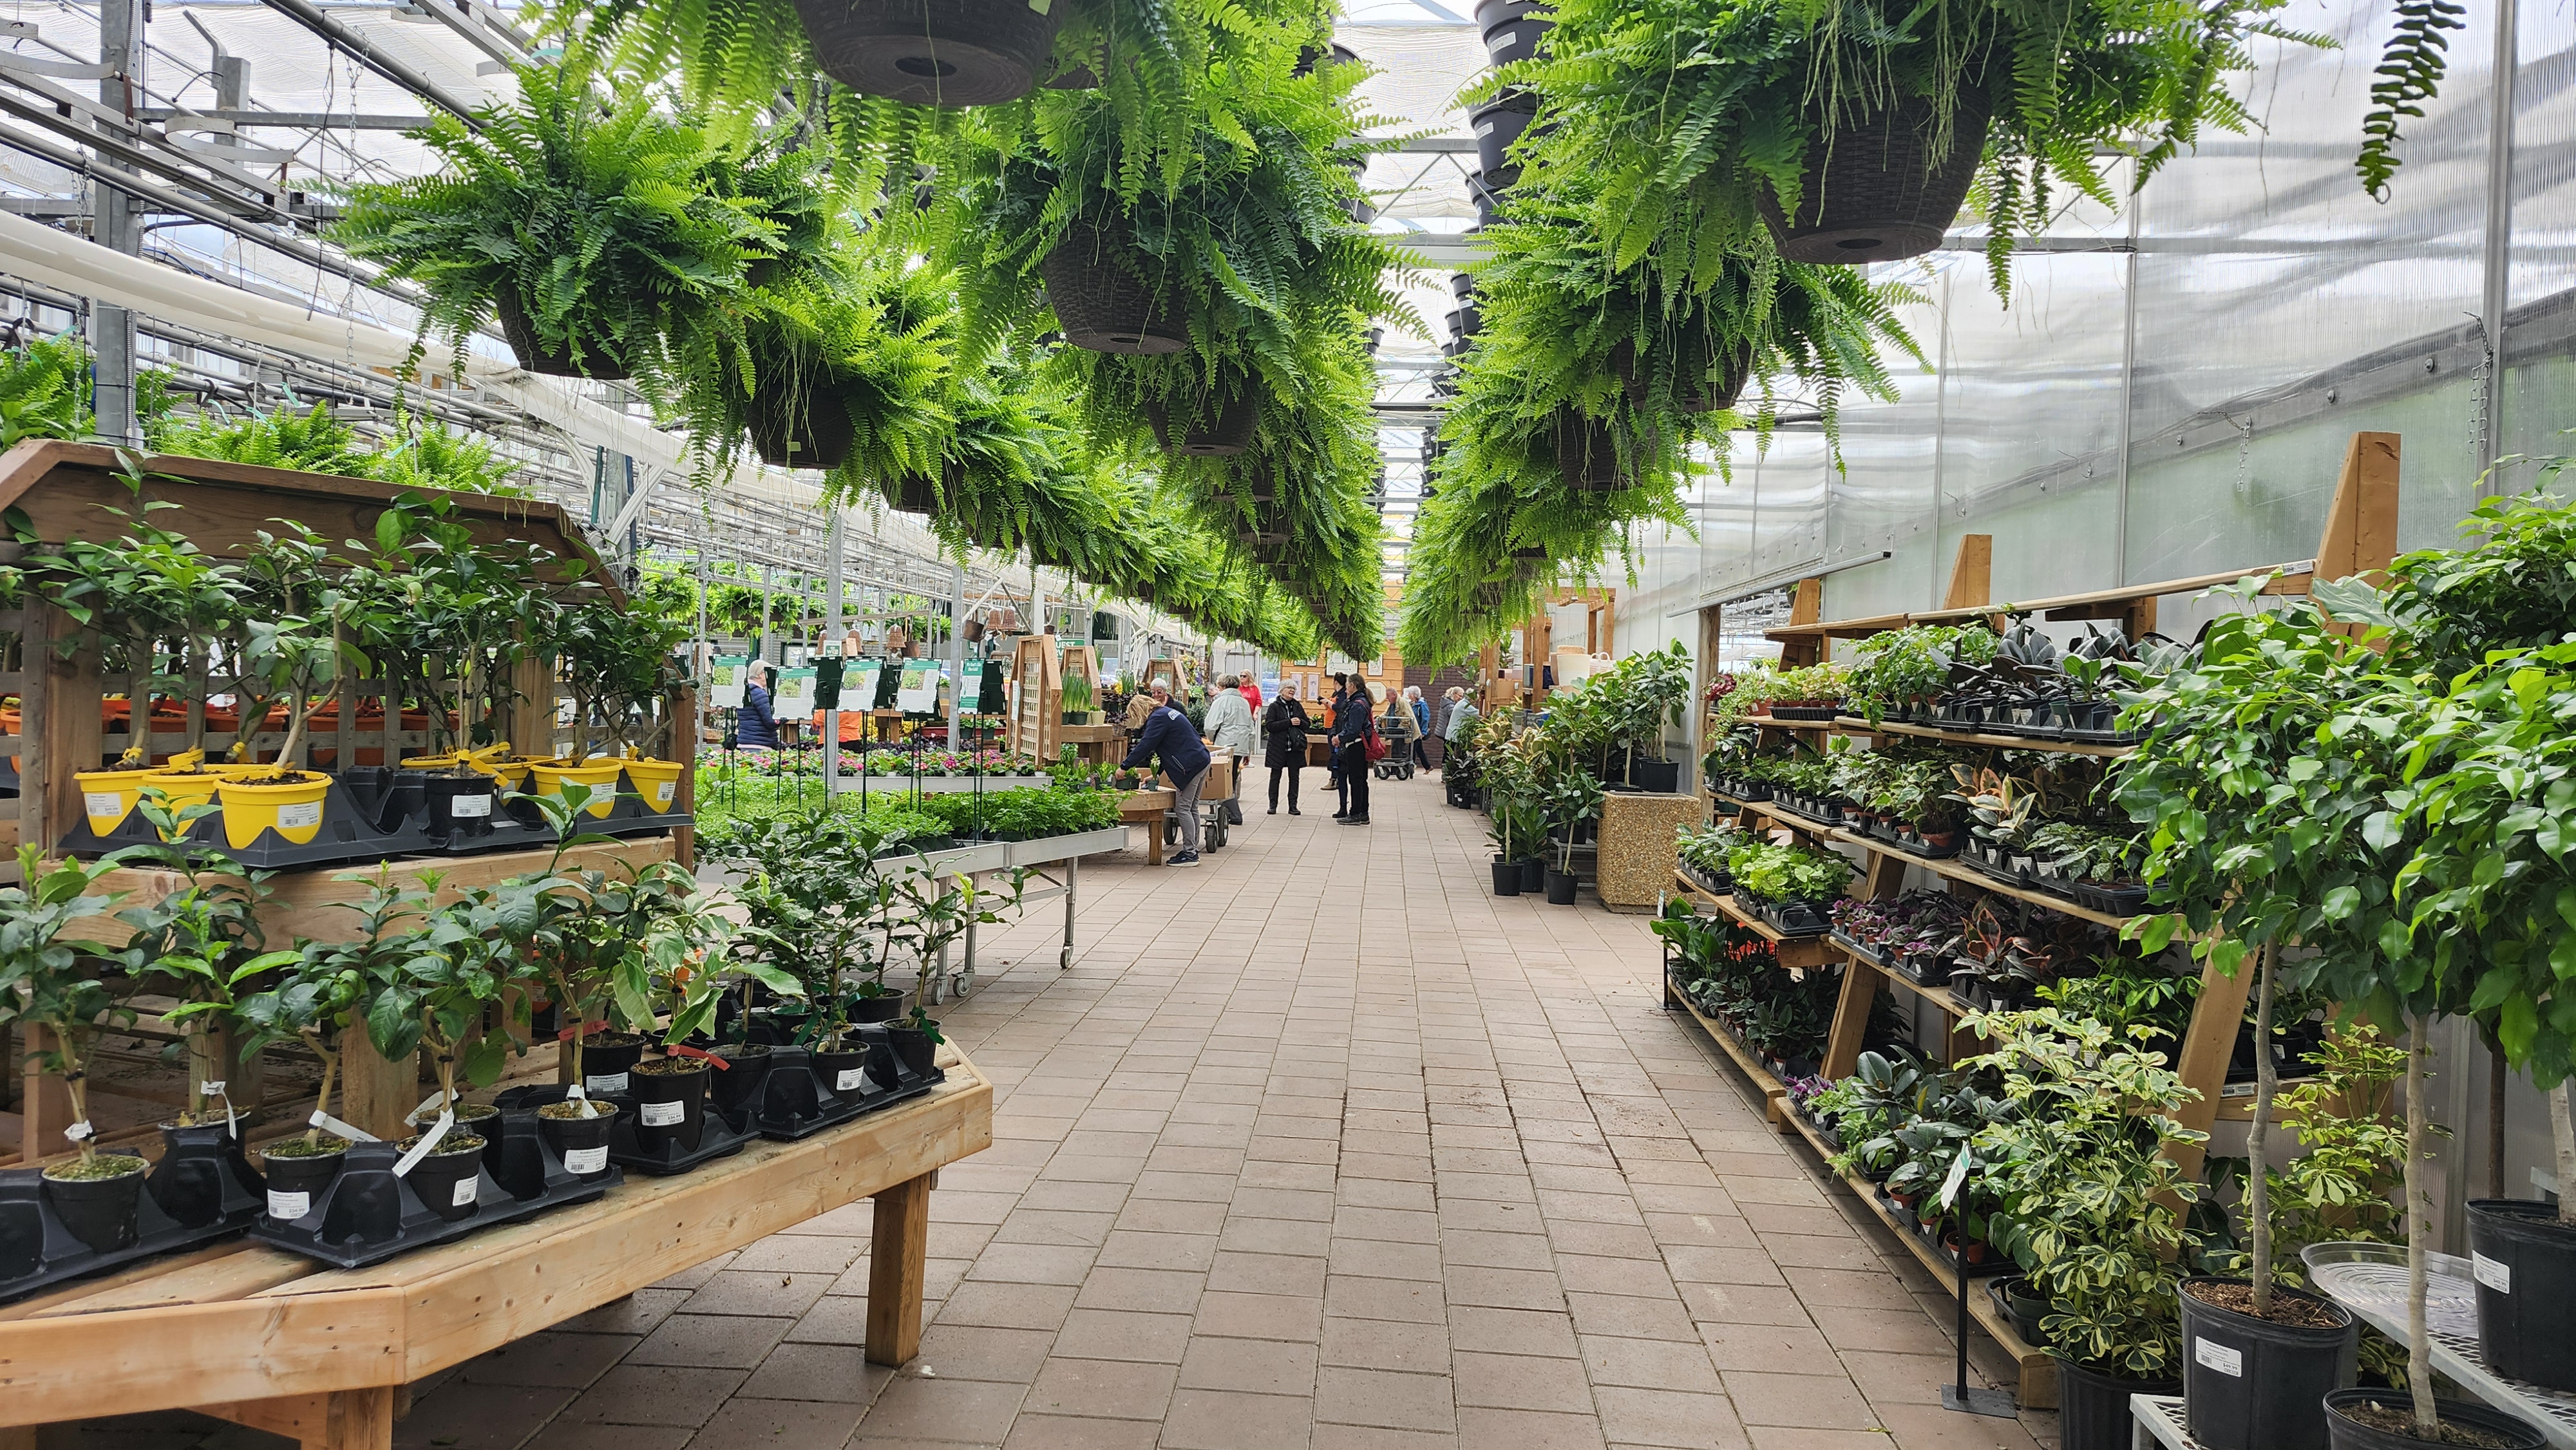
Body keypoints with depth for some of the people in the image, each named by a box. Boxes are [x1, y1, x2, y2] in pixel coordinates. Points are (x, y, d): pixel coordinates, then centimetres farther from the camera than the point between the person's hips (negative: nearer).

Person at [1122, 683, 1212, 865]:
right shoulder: (1167, 712, 20)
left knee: (1183, 809, -7)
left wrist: (1124, 766, -14)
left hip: (1190, 765, -10)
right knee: (1191, 808, 14)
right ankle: (1192, 850, 18)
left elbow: (1145, 746, -18)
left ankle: (1190, 854, -6)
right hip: (1201, 760, 10)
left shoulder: (1158, 718, -11)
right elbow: (1164, 748, 24)